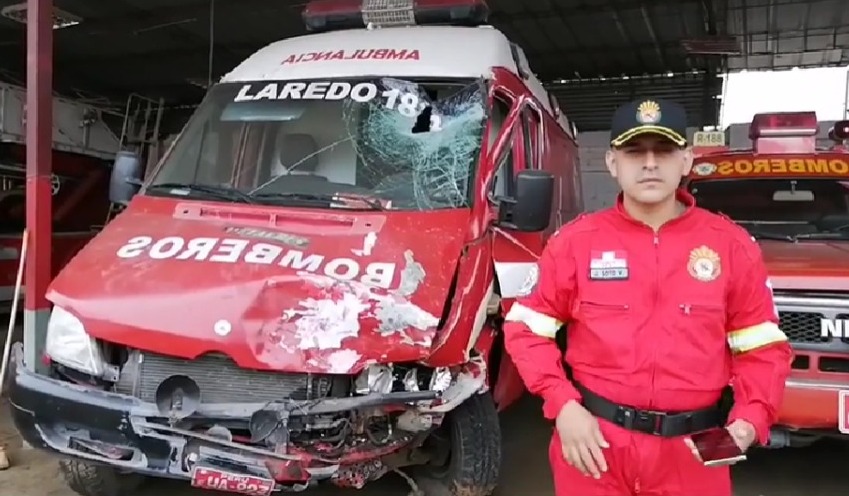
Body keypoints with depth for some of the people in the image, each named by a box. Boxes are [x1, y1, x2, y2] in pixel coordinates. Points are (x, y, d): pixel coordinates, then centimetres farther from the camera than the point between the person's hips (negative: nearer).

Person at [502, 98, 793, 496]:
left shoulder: (733, 245, 0)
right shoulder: (575, 241, -3)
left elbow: (763, 347, 5)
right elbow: (527, 328, 1)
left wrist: (750, 421, -11)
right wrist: (563, 406, -10)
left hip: (693, 451, 1)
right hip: (594, 442, -1)